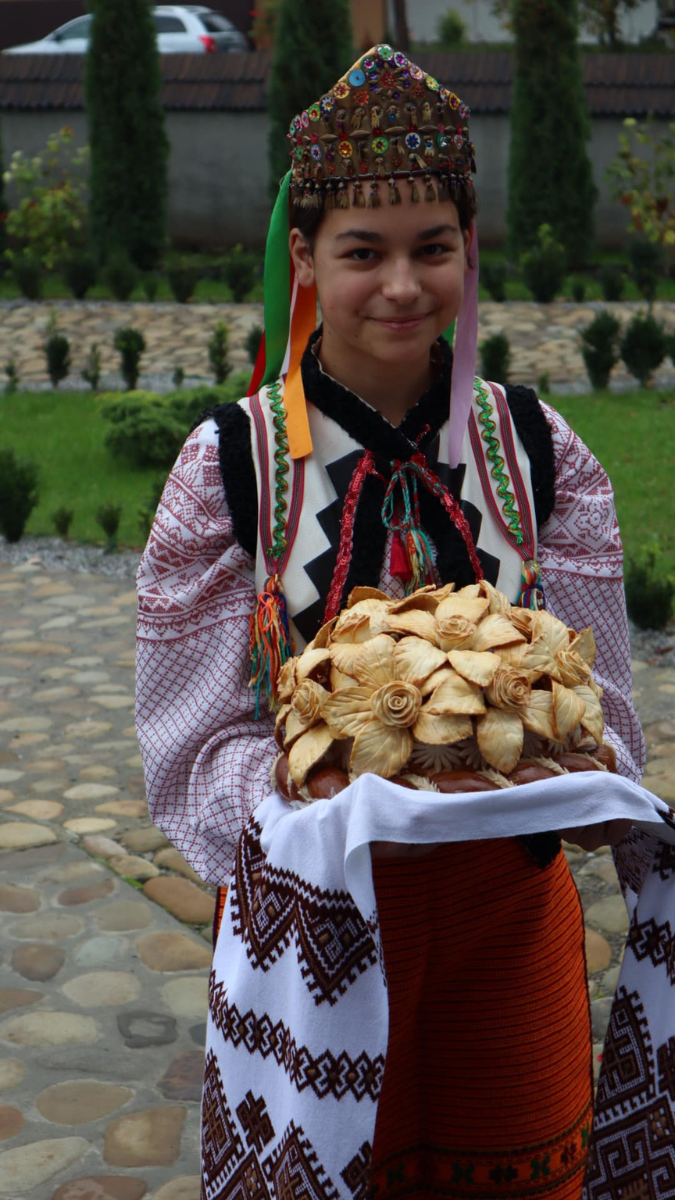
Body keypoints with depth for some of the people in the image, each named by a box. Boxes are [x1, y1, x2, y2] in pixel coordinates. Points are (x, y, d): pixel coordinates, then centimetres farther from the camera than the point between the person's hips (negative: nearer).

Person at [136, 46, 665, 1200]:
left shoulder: (539, 452, -3)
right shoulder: (230, 464, -9)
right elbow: (203, 736, -10)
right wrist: (329, 819, -28)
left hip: (507, 902, 2)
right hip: (315, 905, -1)